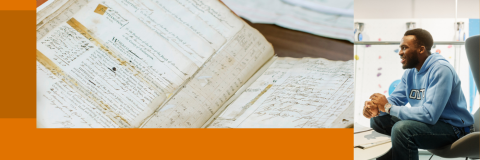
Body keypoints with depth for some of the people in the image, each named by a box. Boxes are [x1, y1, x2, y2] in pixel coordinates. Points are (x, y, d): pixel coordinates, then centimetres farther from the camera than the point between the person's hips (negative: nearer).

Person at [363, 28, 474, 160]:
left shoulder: (440, 70, -22)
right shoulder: (410, 72, 7)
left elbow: (429, 114, -30)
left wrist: (388, 107, -25)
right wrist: (376, 108, -15)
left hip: (453, 128, -9)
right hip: (427, 121, 9)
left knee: (401, 128, -32)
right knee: (377, 119, 3)